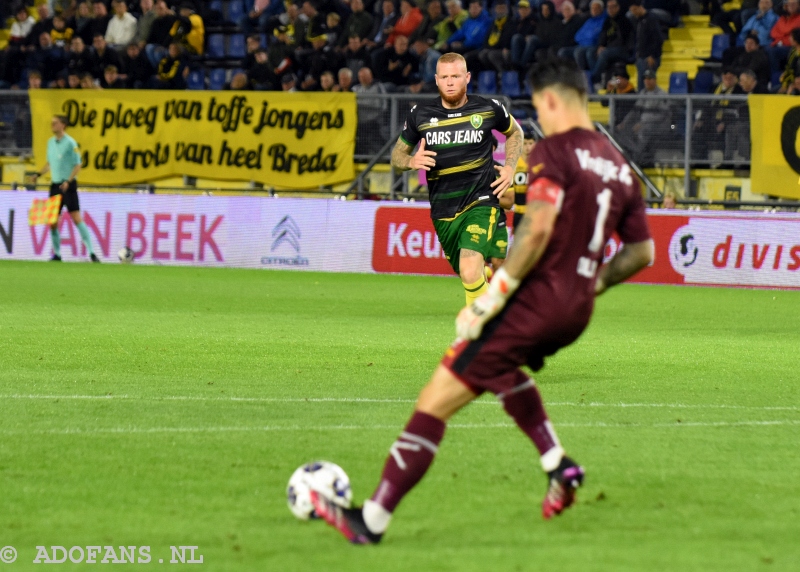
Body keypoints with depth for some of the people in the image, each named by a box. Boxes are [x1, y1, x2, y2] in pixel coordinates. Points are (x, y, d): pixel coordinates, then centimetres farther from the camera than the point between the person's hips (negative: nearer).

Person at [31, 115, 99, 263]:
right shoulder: (51, 142, 11)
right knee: (52, 222, 2)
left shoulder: (70, 143, -9)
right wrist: (38, 174, 8)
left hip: (68, 186, -6)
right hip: (55, 185, 6)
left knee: (77, 219, -12)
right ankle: (56, 254, 14)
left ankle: (91, 252, -11)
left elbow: (77, 166, -10)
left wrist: (68, 181, -21)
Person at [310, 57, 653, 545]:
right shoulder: (620, 167, 12)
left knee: (436, 400, -4)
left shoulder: (555, 151, -10)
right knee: (503, 362, 38)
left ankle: (373, 519, -5)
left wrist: (491, 298, -19)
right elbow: (642, 252, 15)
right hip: (577, 313, 8)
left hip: (536, 301, -8)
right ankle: (558, 465, 23)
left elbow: (537, 228, -23)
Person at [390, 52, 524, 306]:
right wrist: (412, 161, -13)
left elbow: (514, 132, 19)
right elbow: (396, 156, 10)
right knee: (467, 275, 13)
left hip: (480, 202, -3)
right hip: (443, 211, 3)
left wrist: (510, 167, 4)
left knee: (470, 271, -25)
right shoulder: (420, 114, 0)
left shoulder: (488, 109, -3)